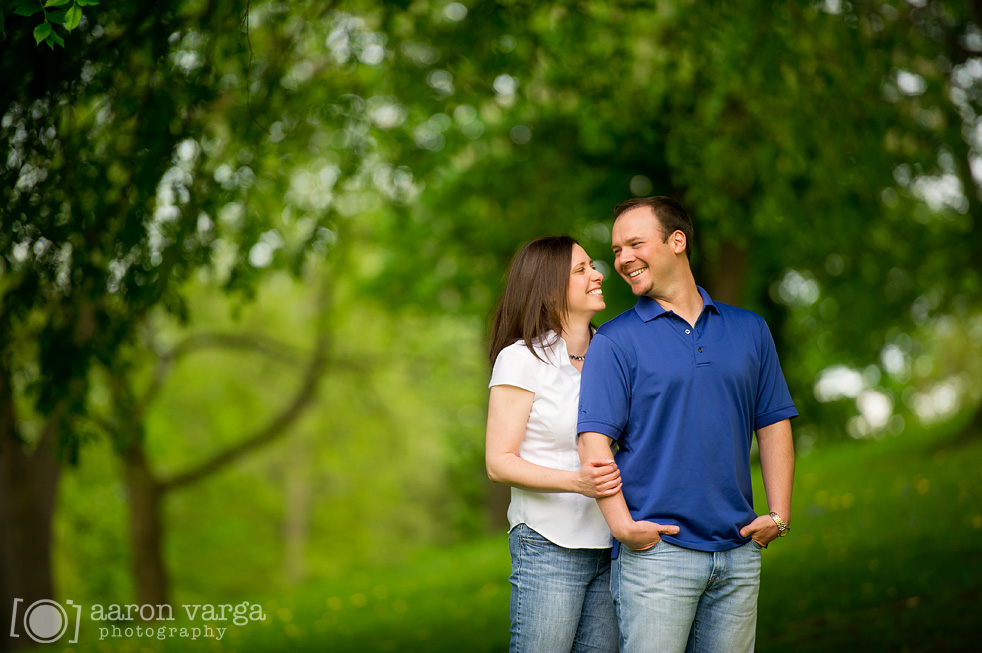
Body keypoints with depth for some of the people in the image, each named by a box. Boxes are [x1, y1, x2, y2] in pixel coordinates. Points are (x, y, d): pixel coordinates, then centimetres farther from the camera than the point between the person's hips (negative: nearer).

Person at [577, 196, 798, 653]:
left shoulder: (749, 330, 12)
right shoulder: (615, 341, 0)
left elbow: (773, 425, 14)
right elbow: (594, 440, -6)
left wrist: (778, 514, 3)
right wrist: (622, 525, -17)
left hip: (739, 553, 3)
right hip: (656, 551, -3)